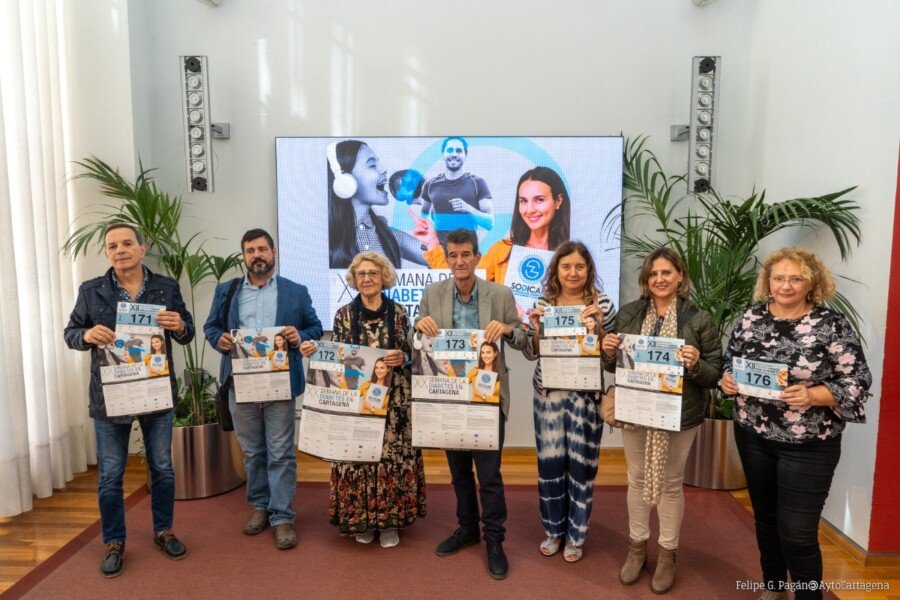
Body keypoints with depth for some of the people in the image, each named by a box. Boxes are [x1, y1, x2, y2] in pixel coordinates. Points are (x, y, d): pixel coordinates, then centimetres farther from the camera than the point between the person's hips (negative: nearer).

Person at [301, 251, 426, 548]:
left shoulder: (398, 313, 1)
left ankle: (390, 520, 19)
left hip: (393, 397, 0)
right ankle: (362, 519, 21)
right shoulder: (344, 314, 3)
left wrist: (402, 358, -18)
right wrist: (316, 352, -14)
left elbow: (409, 354, 3)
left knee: (393, 454, 3)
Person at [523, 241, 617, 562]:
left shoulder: (602, 304, -5)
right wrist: (536, 330, -13)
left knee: (580, 464, 7)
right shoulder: (543, 303, 2)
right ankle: (553, 529, 29)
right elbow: (531, 354, 6)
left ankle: (575, 535, 26)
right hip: (548, 394, 2)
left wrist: (596, 328, -18)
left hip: (586, 396, -2)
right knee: (550, 462, 9)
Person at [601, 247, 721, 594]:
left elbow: (715, 374, -5)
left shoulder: (699, 319, -7)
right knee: (637, 479, 15)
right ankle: (637, 547, 34)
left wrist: (696, 364, -25)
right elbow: (615, 366, 10)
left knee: (670, 483, 12)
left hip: (679, 415, -2)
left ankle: (667, 554, 30)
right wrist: (608, 352, -12)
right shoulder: (628, 314, 1)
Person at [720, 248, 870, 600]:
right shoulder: (751, 318, 1)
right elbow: (730, 361, 10)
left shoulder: (832, 325, -11)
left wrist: (813, 395, -26)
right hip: (753, 437, 4)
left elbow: (858, 382, -11)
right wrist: (727, 380, -10)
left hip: (808, 446, -4)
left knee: (797, 533, 0)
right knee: (765, 517, 19)